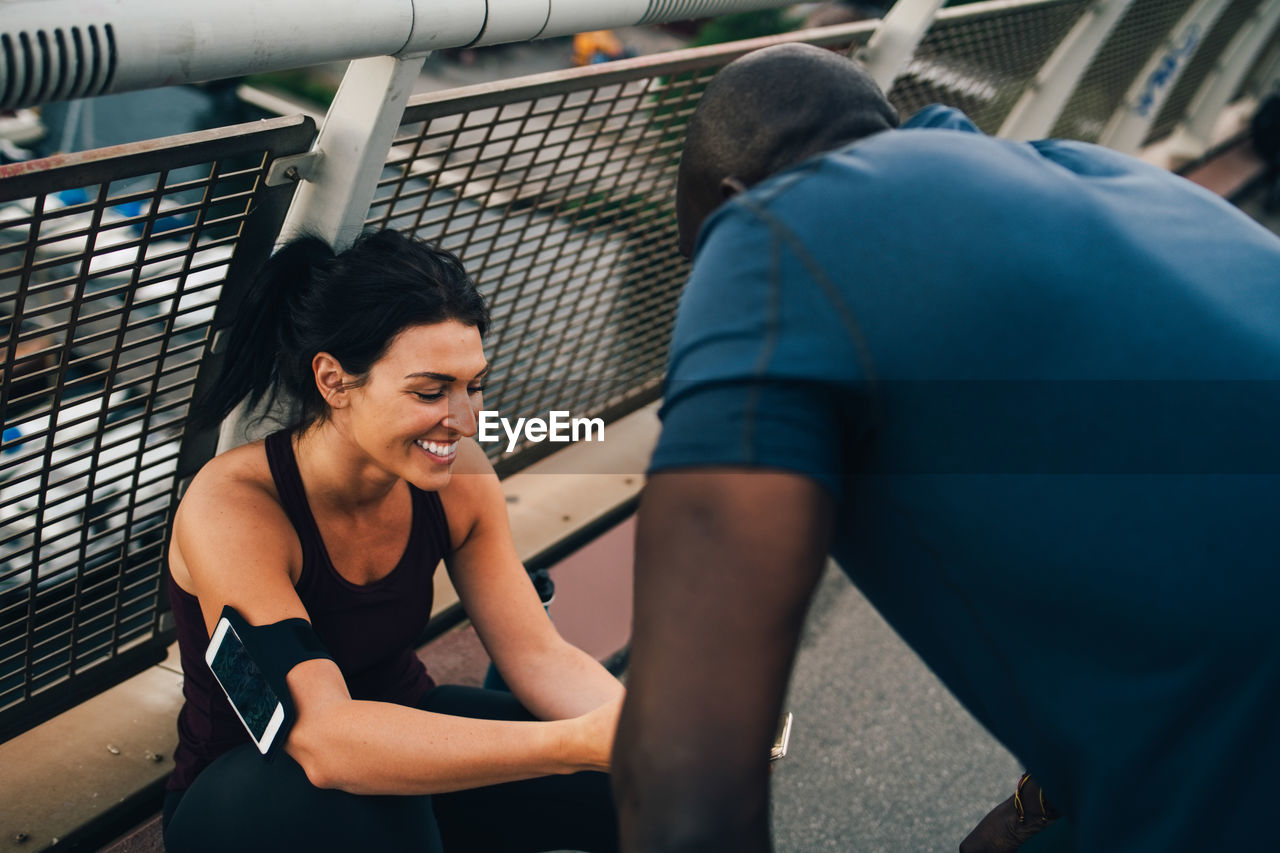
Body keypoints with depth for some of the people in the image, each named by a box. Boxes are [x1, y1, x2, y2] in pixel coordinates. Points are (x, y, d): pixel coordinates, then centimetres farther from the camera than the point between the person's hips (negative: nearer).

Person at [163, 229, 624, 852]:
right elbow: (322, 739, -40)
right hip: (250, 800, -4)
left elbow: (540, 657, -9)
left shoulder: (457, 479, -11)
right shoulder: (229, 507, -29)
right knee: (361, 799, -39)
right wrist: (580, 743, -48)